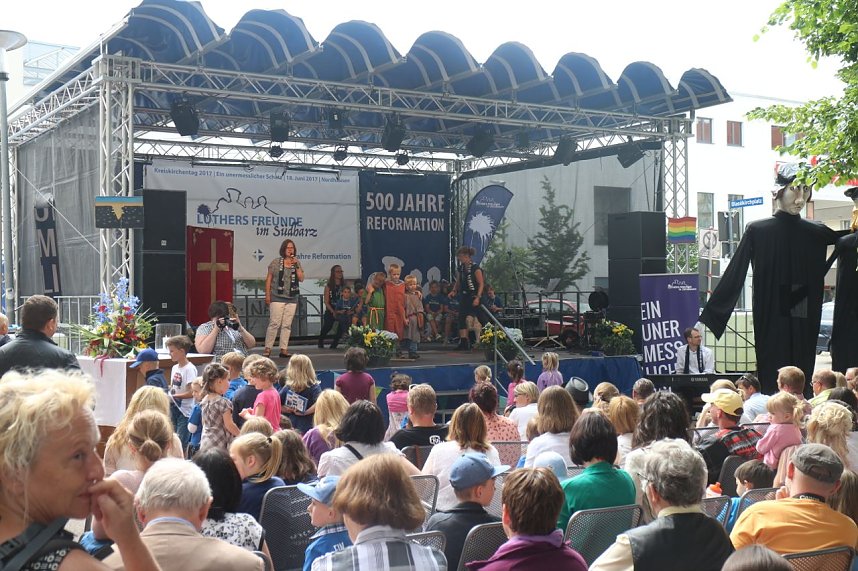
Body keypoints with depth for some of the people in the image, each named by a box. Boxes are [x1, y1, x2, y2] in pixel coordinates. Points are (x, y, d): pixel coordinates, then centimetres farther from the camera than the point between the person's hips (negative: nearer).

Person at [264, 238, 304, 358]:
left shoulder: (297, 263, 11)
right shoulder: (276, 262, 1)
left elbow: (301, 278, 2)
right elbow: (268, 279, 2)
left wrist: (296, 265, -9)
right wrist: (267, 295, -4)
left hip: (292, 298, 4)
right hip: (277, 297, -4)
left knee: (287, 325, 4)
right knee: (275, 323, -10)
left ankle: (284, 349, 7)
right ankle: (267, 348, -5)